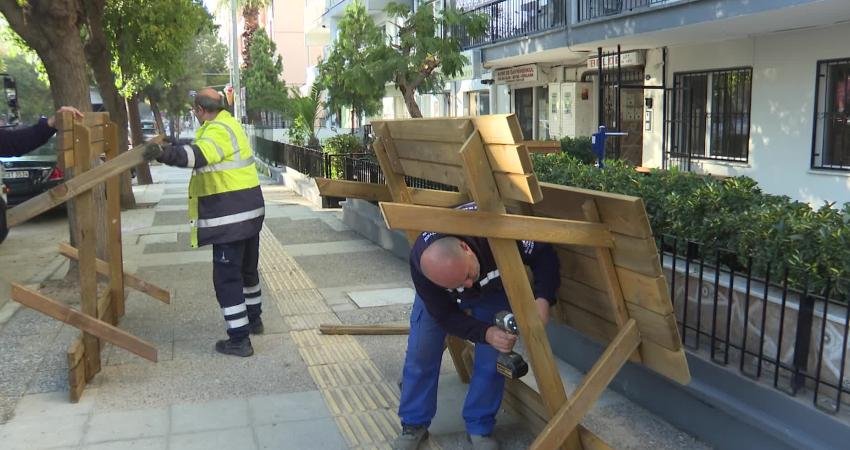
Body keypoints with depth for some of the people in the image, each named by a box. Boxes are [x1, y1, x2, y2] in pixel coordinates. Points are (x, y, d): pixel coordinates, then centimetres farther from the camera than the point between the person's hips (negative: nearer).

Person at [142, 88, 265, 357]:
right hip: (249, 208, 10)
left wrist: (164, 153, -51)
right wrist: (168, 149, 25)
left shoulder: (218, 130, -18)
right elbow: (202, 150, 25)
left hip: (230, 214, -10)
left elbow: (197, 155, -38)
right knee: (247, 268, 23)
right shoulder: (227, 123, 15)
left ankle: (239, 340, 1)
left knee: (227, 276, -3)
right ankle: (253, 320, 38)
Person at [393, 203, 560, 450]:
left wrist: (542, 300, -45)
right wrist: (486, 333, -41)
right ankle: (414, 425, 16)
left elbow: (544, 255, -29)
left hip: (493, 290, 0)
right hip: (439, 295, 0)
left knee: (491, 359, -8)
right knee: (421, 354, -4)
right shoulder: (420, 264, -40)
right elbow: (445, 315, -26)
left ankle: (479, 429, 12)